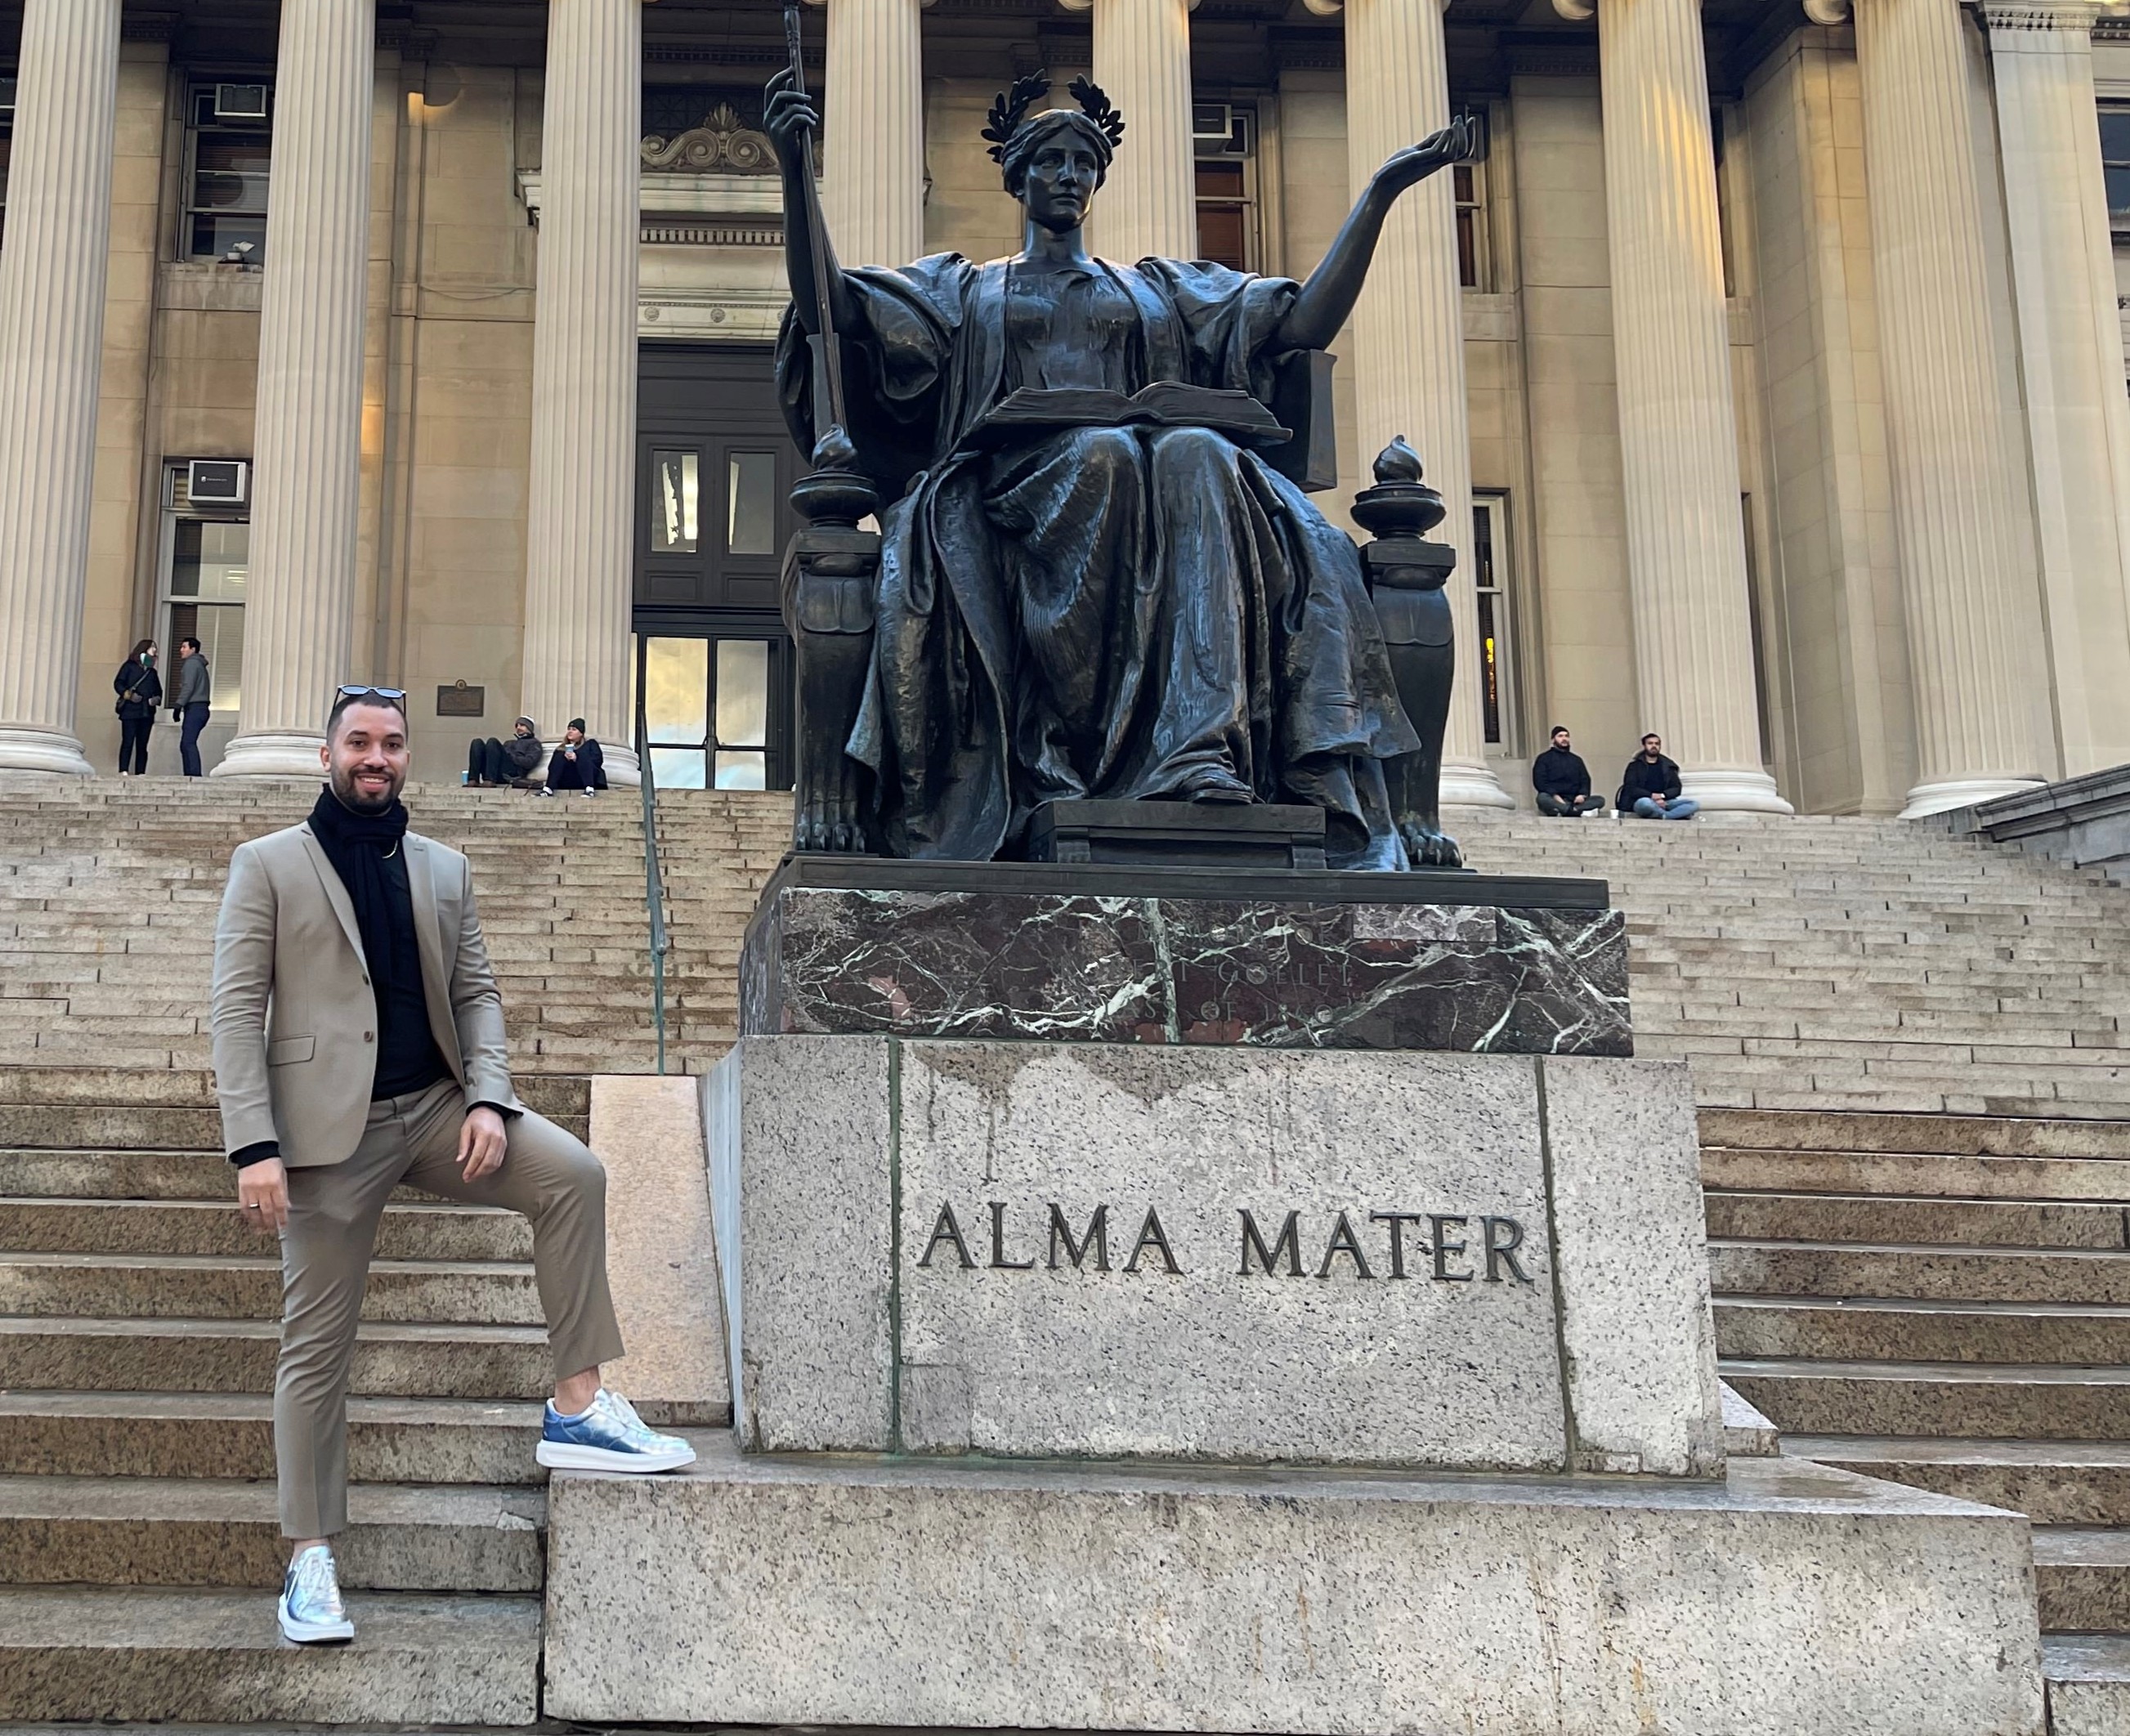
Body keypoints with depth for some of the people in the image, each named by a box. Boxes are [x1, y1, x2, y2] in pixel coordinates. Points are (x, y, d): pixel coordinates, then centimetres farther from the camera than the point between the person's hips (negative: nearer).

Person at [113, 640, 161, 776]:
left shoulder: (152, 672, 22)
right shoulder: (129, 666, 6)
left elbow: (158, 691, 23)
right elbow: (118, 683, -1)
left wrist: (157, 699, 1)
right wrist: (128, 694, -16)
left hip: (147, 713, 5)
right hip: (130, 711, -5)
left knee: (142, 744, 3)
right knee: (128, 742, -11)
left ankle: (140, 772, 1)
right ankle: (123, 770, -15)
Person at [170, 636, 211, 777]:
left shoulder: (191, 663, -5)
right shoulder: (200, 664, 24)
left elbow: (188, 687, -15)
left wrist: (178, 705, -14)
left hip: (194, 708, -10)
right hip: (201, 708, 10)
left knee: (188, 743, -17)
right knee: (186, 744, 9)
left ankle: (194, 774, -26)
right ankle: (190, 775, 5)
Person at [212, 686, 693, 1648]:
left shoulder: (444, 869, 13)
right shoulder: (267, 865, 2)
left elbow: (475, 992, 11)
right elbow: (238, 1009, -4)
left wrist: (489, 1099, -7)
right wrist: (254, 1147, -13)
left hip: (435, 1105, 3)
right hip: (331, 1127, -3)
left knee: (573, 1174, -20)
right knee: (317, 1342, 0)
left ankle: (576, 1408, -15)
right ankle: (310, 1561, 10)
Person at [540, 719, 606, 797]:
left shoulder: (590, 744, 14)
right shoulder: (561, 748, 21)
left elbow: (598, 761, -4)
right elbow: (552, 767, 6)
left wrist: (577, 758, -16)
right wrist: (564, 758, -13)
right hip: (568, 783, 2)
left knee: (582, 753, -21)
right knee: (560, 757, -15)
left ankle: (589, 789, -43)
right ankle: (548, 789, -35)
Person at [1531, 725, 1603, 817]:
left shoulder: (1576, 759, 24)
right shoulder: (1544, 758, 10)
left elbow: (1585, 780, 16)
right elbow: (1540, 781, -1)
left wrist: (1583, 794, -7)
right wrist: (1555, 796, -18)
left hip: (1574, 801, 4)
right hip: (1554, 800, -4)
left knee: (1600, 800, -19)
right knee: (1543, 798, -37)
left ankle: (1565, 812, -40)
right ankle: (1581, 812, -47)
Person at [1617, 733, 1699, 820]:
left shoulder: (1667, 765, 16)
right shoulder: (1635, 766, 7)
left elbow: (1676, 788, 9)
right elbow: (1631, 789, -5)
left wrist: (1662, 796, -13)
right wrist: (1652, 796, -19)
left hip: (1663, 802, 4)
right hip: (1639, 802, -4)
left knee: (1694, 804, -17)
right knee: (1646, 802, -40)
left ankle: (1662, 816, -32)